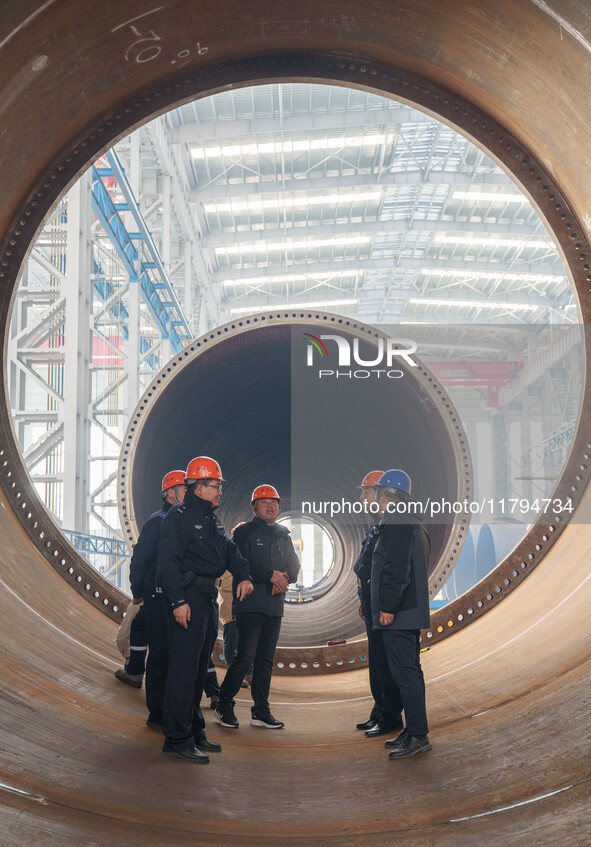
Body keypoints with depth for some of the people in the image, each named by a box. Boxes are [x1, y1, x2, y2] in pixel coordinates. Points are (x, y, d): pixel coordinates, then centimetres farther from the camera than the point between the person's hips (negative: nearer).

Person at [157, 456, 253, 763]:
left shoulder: (211, 520, 19)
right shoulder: (178, 517, -10)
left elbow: (229, 550, 18)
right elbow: (168, 561, -17)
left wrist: (243, 576, -1)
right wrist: (178, 601, -23)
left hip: (208, 599, 10)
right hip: (188, 599, -10)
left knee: (199, 668, 15)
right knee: (184, 668, -9)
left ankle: (194, 731, 25)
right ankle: (177, 739, -5)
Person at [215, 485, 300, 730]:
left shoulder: (284, 536, 18)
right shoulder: (245, 532, 0)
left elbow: (294, 565, 12)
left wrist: (284, 577, -9)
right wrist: (271, 574, -16)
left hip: (275, 606, 6)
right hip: (250, 603, -6)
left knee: (266, 659, 7)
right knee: (246, 656, -11)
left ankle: (261, 712, 12)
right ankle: (224, 705, 2)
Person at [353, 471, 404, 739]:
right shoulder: (377, 525, 18)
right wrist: (364, 601, 23)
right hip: (372, 603, 11)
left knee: (384, 661, -6)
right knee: (376, 660, 16)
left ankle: (390, 717, 0)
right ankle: (380, 712, 24)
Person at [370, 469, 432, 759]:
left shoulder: (394, 525, -14)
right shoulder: (415, 525, 18)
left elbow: (396, 570, -21)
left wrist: (388, 607, -18)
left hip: (397, 615, -11)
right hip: (412, 613, 11)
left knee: (405, 674, -9)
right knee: (411, 672, 14)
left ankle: (418, 735, -7)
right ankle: (414, 732, 21)